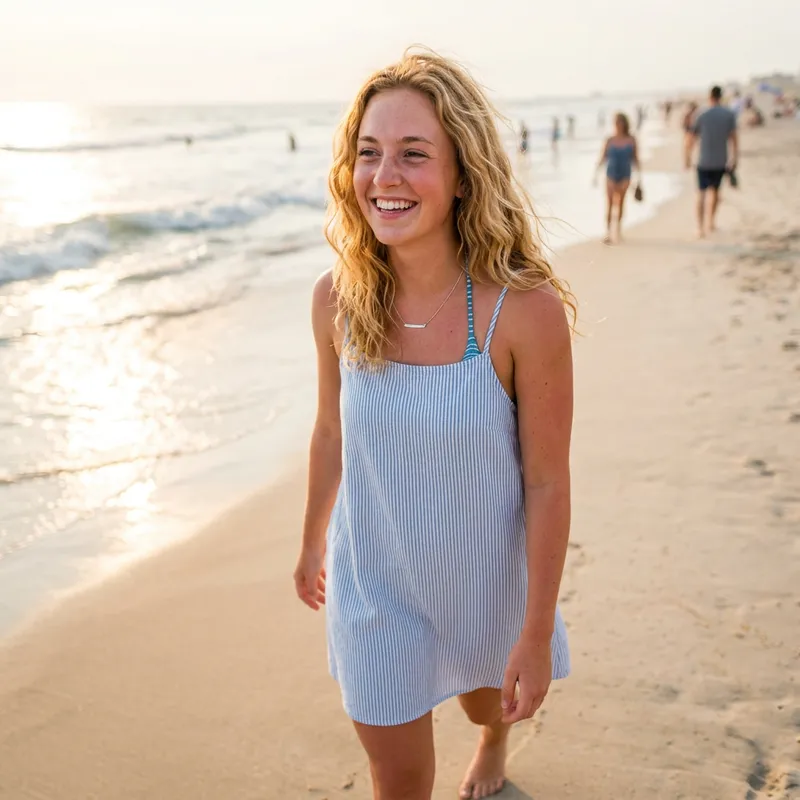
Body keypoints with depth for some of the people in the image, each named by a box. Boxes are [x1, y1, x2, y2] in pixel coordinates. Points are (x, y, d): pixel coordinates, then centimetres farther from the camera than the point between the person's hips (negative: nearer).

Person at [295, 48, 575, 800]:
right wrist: (313, 541, 14)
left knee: (488, 699, 31)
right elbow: (331, 433, 1)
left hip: (486, 578, -1)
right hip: (373, 585, 1)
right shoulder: (337, 299, -16)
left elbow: (547, 484, -18)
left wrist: (536, 637, -13)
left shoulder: (525, 310, -27)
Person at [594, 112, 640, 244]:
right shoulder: (610, 140, -2)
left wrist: (639, 175, 2)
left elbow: (635, 159, 3)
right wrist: (596, 173, 2)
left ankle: (619, 228, 26)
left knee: (620, 201, 10)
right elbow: (602, 158, 3)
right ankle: (608, 232, -11)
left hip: (625, 175, 1)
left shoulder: (631, 140, 0)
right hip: (611, 175, -1)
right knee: (610, 202, -8)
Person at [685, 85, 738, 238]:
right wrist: (734, 159, 6)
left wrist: (688, 158, 12)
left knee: (702, 194, 0)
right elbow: (733, 138, -1)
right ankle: (711, 220, 33)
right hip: (721, 162, 2)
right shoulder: (729, 115, -1)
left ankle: (701, 228, -8)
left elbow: (690, 140, -1)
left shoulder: (702, 116, -5)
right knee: (715, 190, 22)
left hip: (704, 162, -2)